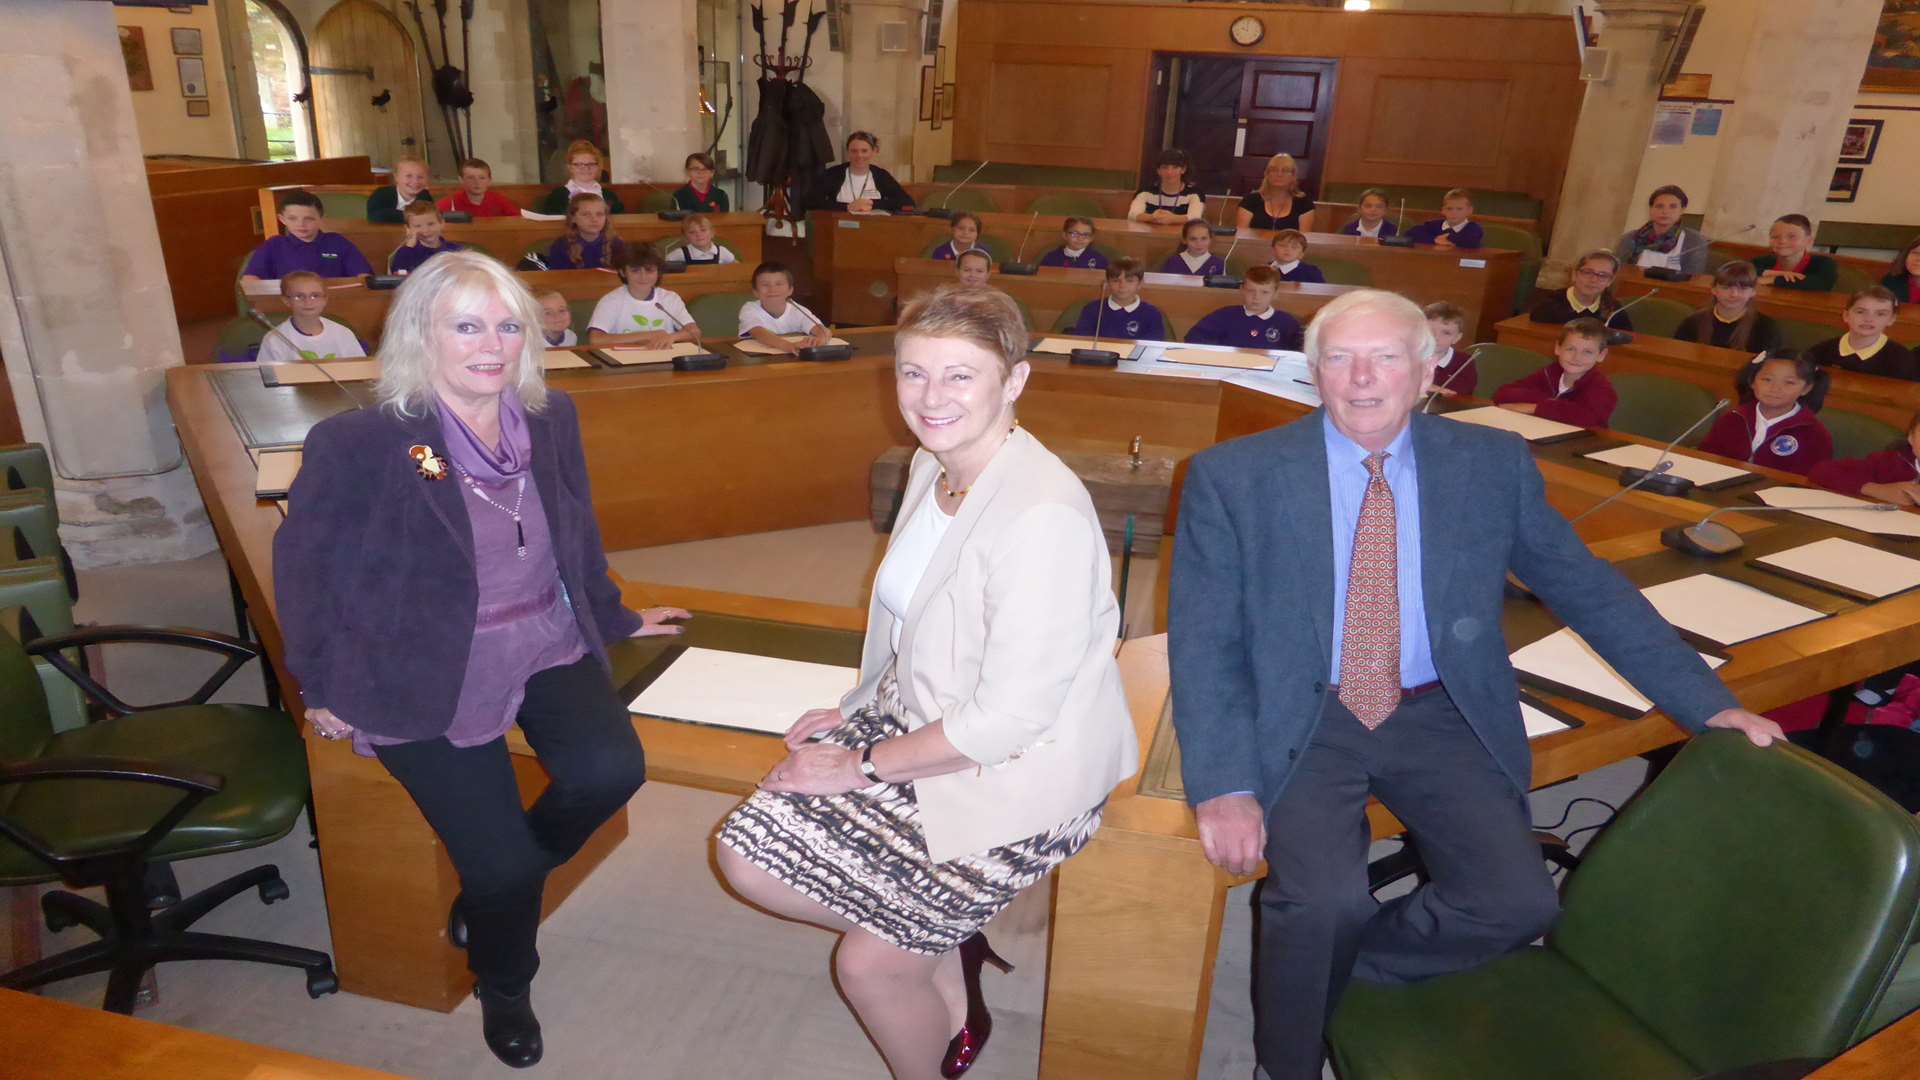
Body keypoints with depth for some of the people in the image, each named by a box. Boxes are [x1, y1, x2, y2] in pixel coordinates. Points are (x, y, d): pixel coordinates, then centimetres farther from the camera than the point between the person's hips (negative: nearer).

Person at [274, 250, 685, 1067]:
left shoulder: (551, 419, 0)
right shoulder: (358, 441, -14)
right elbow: (302, 562, -3)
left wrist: (614, 618, 22)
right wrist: (325, 687, 1)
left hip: (548, 645, 4)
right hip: (430, 675, -4)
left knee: (611, 771, -21)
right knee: (505, 866, -7)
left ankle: (493, 888, 13)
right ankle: (504, 988, 31)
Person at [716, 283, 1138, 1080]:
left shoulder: (1043, 514, -28)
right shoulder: (931, 465, 0)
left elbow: (1006, 720, -26)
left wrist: (863, 765, -14)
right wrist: (860, 711, 1)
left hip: (1017, 775, -8)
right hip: (916, 719, 9)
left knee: (869, 961, -4)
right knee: (746, 854, 3)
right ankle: (948, 950, 18)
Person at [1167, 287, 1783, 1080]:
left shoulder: (1493, 464, 1)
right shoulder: (1233, 477, -7)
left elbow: (1587, 589, 11)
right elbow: (1204, 642, -8)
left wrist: (1709, 705, 6)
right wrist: (1223, 784, -17)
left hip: (1440, 718, 3)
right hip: (1301, 720, -3)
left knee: (1518, 902, -16)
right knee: (1325, 902, -25)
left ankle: (1345, 963, 12)